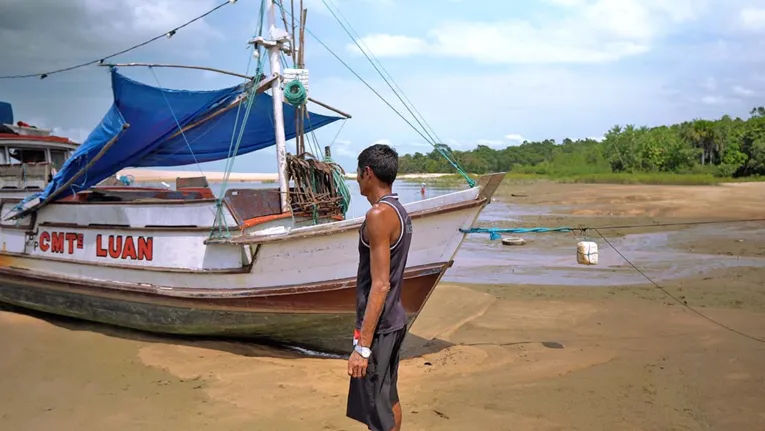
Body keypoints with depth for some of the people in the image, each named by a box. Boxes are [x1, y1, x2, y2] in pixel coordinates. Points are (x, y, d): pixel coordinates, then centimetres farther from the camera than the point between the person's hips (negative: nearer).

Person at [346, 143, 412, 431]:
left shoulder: (379, 215, -20)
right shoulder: (399, 212, 9)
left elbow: (380, 285, -24)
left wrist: (362, 346, -23)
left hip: (378, 326, -10)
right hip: (394, 321, 10)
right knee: (389, 398, 20)